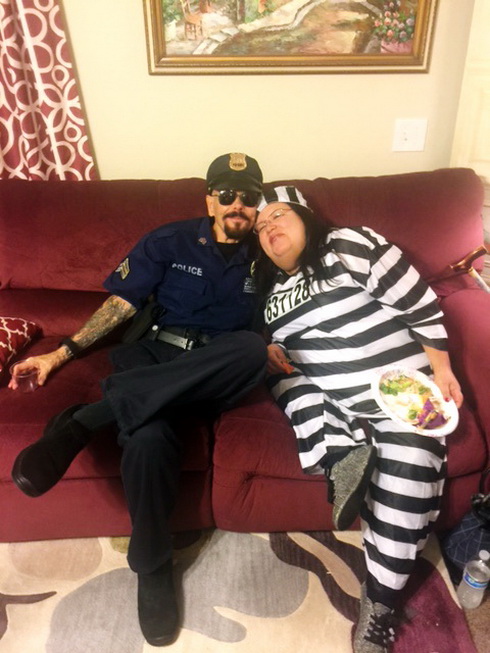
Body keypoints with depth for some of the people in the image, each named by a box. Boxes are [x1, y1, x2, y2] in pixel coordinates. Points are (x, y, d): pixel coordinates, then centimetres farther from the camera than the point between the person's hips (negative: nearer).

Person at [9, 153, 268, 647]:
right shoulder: (170, 241, 10)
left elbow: (262, 339, 17)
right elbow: (122, 304, 7)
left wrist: (271, 353, -7)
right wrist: (62, 352, 0)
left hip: (214, 376, 1)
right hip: (154, 355, -1)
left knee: (252, 348, -37)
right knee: (148, 438, -36)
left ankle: (84, 419, -33)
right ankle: (153, 569, -11)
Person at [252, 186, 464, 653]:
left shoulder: (349, 246, -8)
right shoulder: (269, 286, 12)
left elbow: (421, 305, -8)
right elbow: (280, 345, 22)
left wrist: (440, 369, -8)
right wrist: (270, 353, -2)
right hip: (322, 393, 5)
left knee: (404, 491, -13)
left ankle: (377, 611, 5)